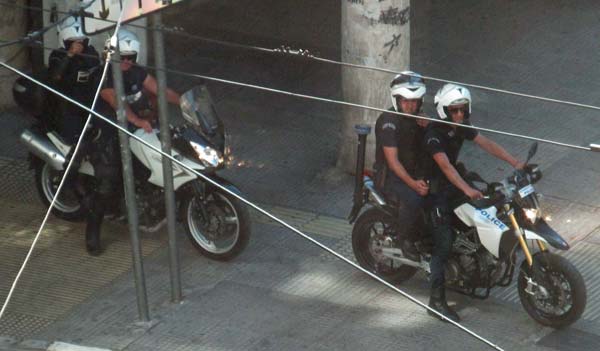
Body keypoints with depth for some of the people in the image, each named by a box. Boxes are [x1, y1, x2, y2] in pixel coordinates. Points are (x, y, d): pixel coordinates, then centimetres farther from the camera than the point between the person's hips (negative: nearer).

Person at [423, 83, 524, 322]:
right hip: (434, 188, -9)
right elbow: (445, 166, -36)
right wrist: (466, 189, -49)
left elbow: (486, 144, -5)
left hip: (453, 182, 9)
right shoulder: (434, 134, -25)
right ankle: (437, 299, -14)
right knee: (444, 244, -15)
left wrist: (515, 163, -15)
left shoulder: (461, 128, 1)